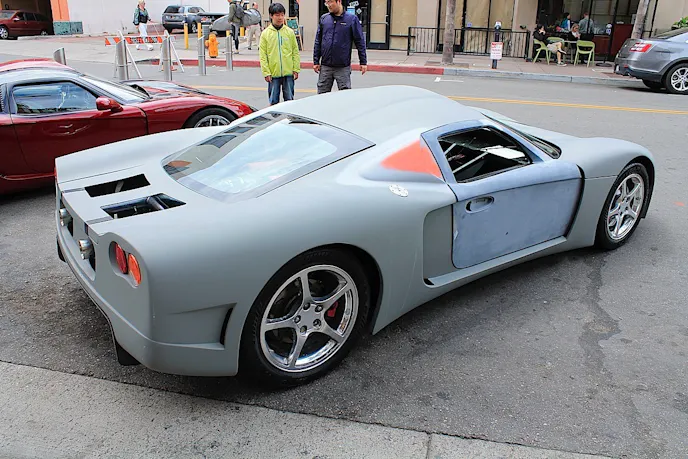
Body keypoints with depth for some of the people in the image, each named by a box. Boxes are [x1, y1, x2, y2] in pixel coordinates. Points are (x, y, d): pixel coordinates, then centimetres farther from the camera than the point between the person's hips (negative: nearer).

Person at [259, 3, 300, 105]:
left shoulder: (290, 32, 4)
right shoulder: (265, 33, 1)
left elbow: (295, 52, 6)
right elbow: (263, 55, 0)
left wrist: (296, 69, 0)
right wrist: (266, 72, -7)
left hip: (288, 73, 1)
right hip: (273, 73, -1)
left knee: (289, 99, 7)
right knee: (273, 100, 5)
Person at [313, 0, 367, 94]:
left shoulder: (352, 19, -2)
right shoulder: (323, 18, 6)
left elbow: (360, 41, -1)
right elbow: (318, 41, 9)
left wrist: (363, 62, -3)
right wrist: (316, 61, 5)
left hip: (343, 67, -3)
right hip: (325, 67, 3)